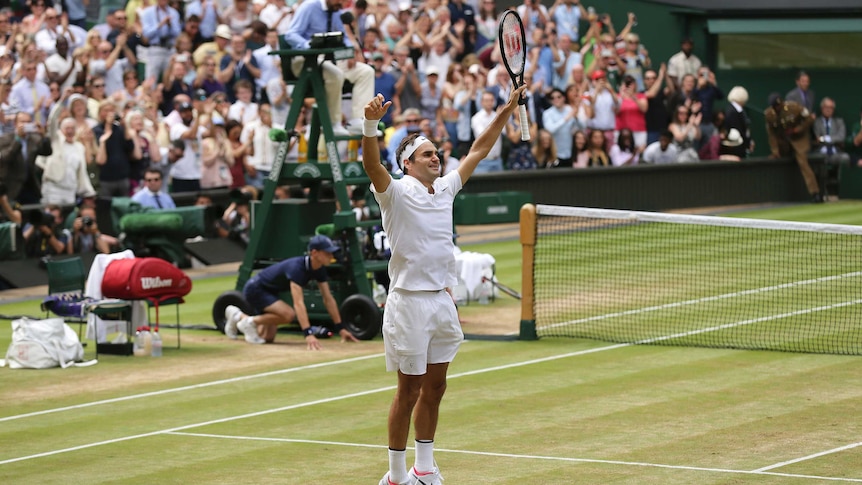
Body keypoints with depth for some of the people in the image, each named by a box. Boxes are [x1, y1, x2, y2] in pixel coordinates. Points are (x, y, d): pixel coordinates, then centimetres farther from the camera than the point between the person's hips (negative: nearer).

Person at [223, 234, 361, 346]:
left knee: (268, 338, 12)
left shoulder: (319, 270, -11)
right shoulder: (297, 268, -36)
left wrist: (340, 328, -6)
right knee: (288, 314, -32)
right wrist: (308, 334, -52)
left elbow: (328, 299, -3)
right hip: (255, 289, -9)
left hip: (269, 292, 9)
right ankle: (249, 322, -9)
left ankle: (238, 316, 35)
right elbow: (298, 304, -45)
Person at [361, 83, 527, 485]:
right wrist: (371, 124, -45)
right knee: (409, 391, -1)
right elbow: (371, 164, -28)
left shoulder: (445, 188, 10)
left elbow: (479, 150, 17)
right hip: (410, 300, -7)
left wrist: (507, 110, 12)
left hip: (442, 299, 7)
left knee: (435, 388, 12)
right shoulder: (396, 192, -9)